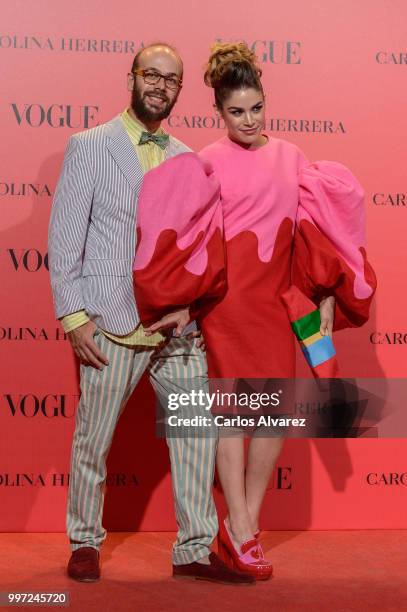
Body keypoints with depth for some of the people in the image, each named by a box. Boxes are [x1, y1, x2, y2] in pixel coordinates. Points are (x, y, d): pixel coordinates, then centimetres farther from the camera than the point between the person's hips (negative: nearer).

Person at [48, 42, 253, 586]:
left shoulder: (188, 161, 11)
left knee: (199, 435, 2)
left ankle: (195, 550, 15)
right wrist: (73, 316, -9)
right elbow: (65, 238, -3)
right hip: (111, 326, -3)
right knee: (92, 442, 6)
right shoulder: (89, 146, 0)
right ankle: (85, 543, 25)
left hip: (176, 327, 4)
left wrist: (188, 303, -3)